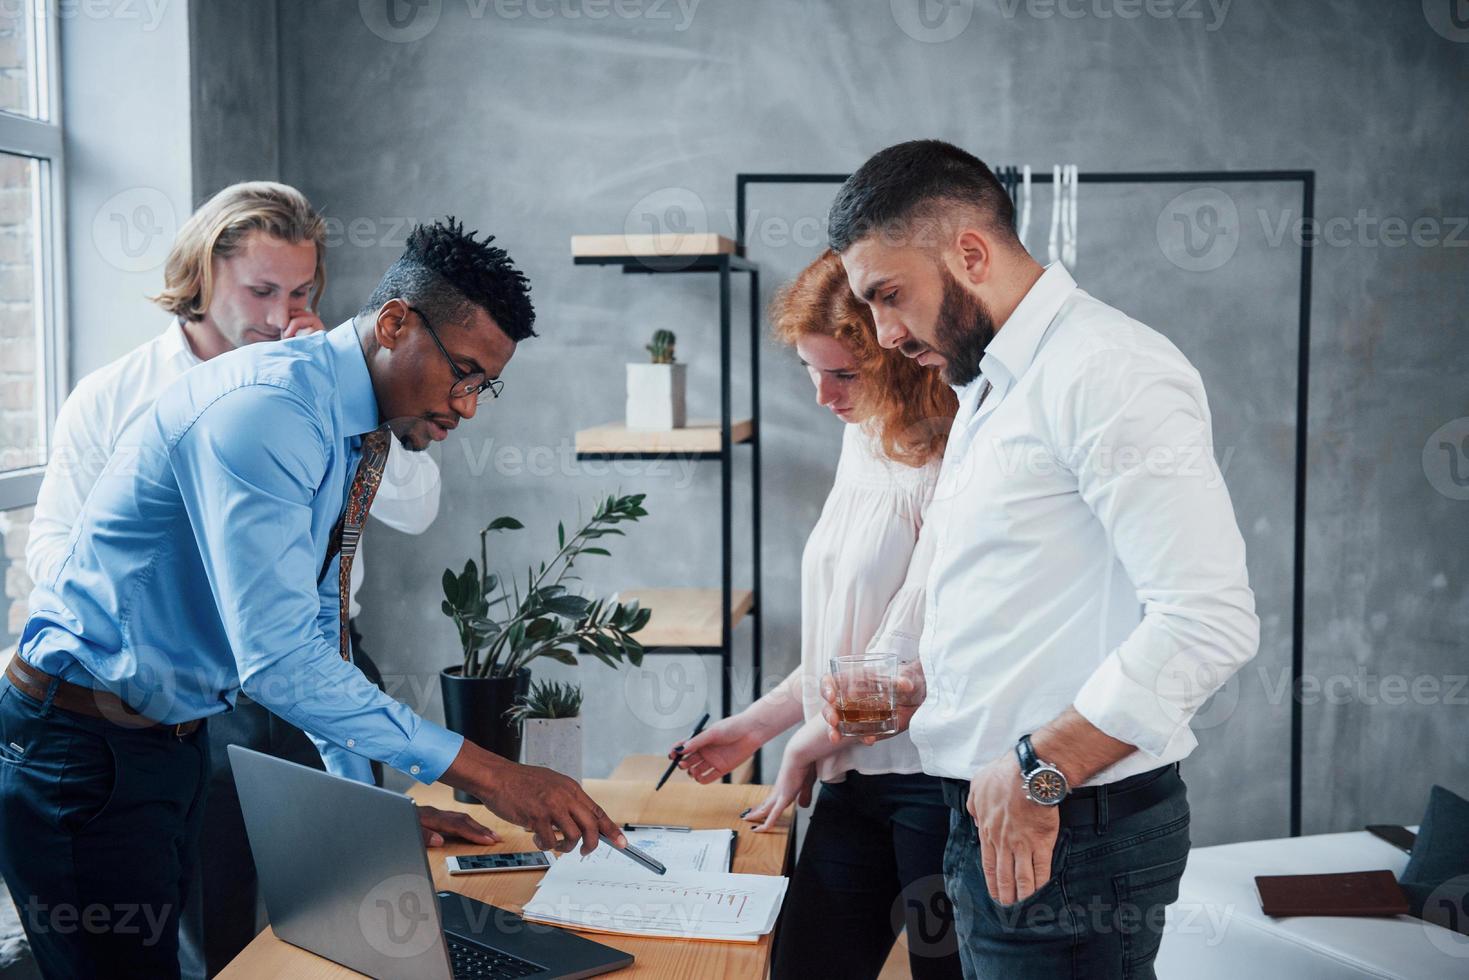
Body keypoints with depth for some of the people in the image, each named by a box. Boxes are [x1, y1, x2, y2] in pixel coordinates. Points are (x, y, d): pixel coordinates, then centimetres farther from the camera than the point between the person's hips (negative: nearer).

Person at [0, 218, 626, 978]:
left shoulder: (355, 436, 6)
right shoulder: (266, 408, -25)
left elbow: (316, 629, 14)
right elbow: (277, 658, -31)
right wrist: (482, 772, -30)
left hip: (174, 740, 9)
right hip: (81, 754, -9)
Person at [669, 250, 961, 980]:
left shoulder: (949, 466, -16)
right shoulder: (864, 443, 11)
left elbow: (912, 650, -17)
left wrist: (807, 746, -3)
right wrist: (756, 725, 15)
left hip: (933, 776, -8)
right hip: (854, 774, 8)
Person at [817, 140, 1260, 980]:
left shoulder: (1109, 372, -15)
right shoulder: (988, 391, 17)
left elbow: (1209, 620, -24)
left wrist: (1037, 771, -21)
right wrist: (925, 686, 9)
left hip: (1069, 827, -9)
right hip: (995, 814, 9)